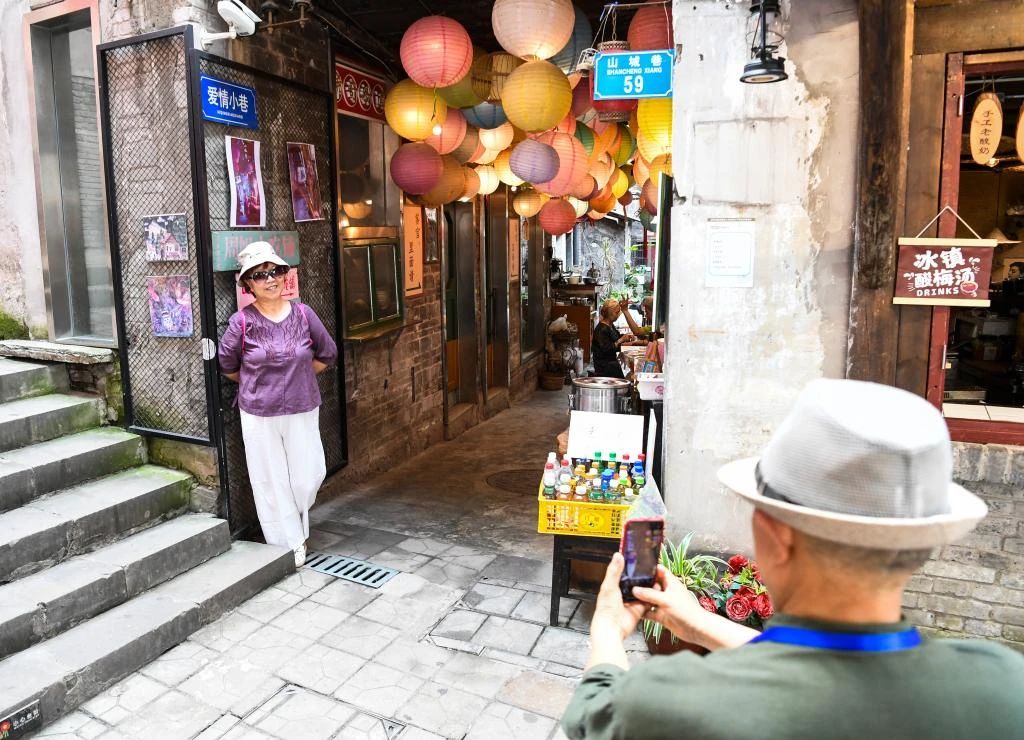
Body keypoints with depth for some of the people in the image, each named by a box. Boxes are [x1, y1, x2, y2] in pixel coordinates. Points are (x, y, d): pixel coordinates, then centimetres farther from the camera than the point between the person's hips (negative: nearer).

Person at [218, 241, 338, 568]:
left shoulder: (303, 314, -4)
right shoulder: (241, 322, -9)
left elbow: (327, 354, 9)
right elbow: (227, 365, 5)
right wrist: (257, 382, 11)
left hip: (302, 411, 2)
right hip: (259, 416, -1)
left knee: (307, 477, 7)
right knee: (272, 482, 7)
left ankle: (296, 524, 38)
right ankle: (289, 544, 23)